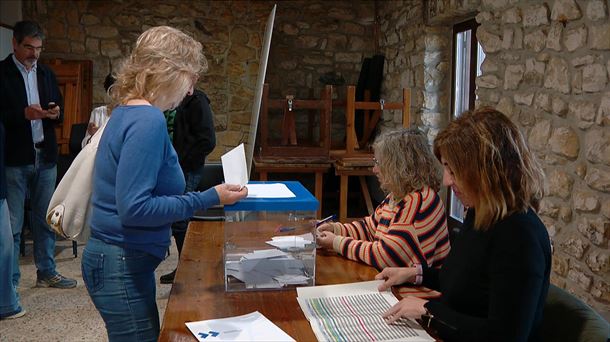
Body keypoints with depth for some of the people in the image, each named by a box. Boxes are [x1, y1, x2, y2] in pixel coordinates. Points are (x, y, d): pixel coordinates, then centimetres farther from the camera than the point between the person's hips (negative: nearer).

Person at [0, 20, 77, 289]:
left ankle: (46, 272, 24)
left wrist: (56, 113, -3)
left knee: (45, 220, 13)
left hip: (45, 156, 5)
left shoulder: (46, 74, 13)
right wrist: (23, 114, -21)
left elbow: (58, 110, 20)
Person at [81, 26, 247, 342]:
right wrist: (209, 199, -21)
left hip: (121, 260, 10)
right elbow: (134, 208, -25)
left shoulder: (128, 112, 9)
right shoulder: (147, 120, -21)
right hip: (123, 265, -10)